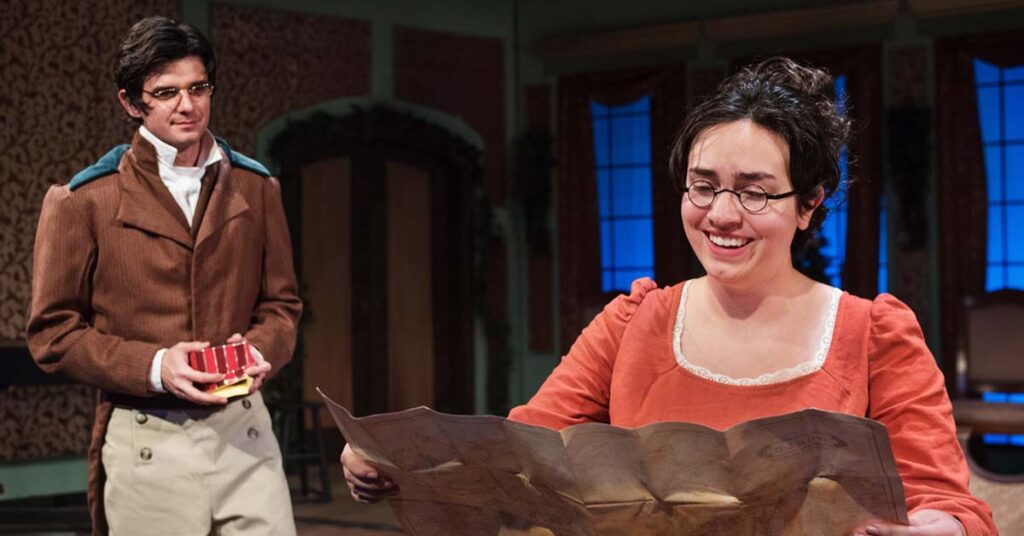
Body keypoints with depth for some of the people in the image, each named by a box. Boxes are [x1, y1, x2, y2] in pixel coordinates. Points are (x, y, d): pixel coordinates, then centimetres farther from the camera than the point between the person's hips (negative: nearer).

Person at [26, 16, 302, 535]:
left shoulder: (256, 187, 9)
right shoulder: (83, 200, -1)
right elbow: (53, 332, -1)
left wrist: (260, 349, -7)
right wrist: (152, 367, -15)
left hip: (244, 433, 3)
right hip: (147, 446, -2)